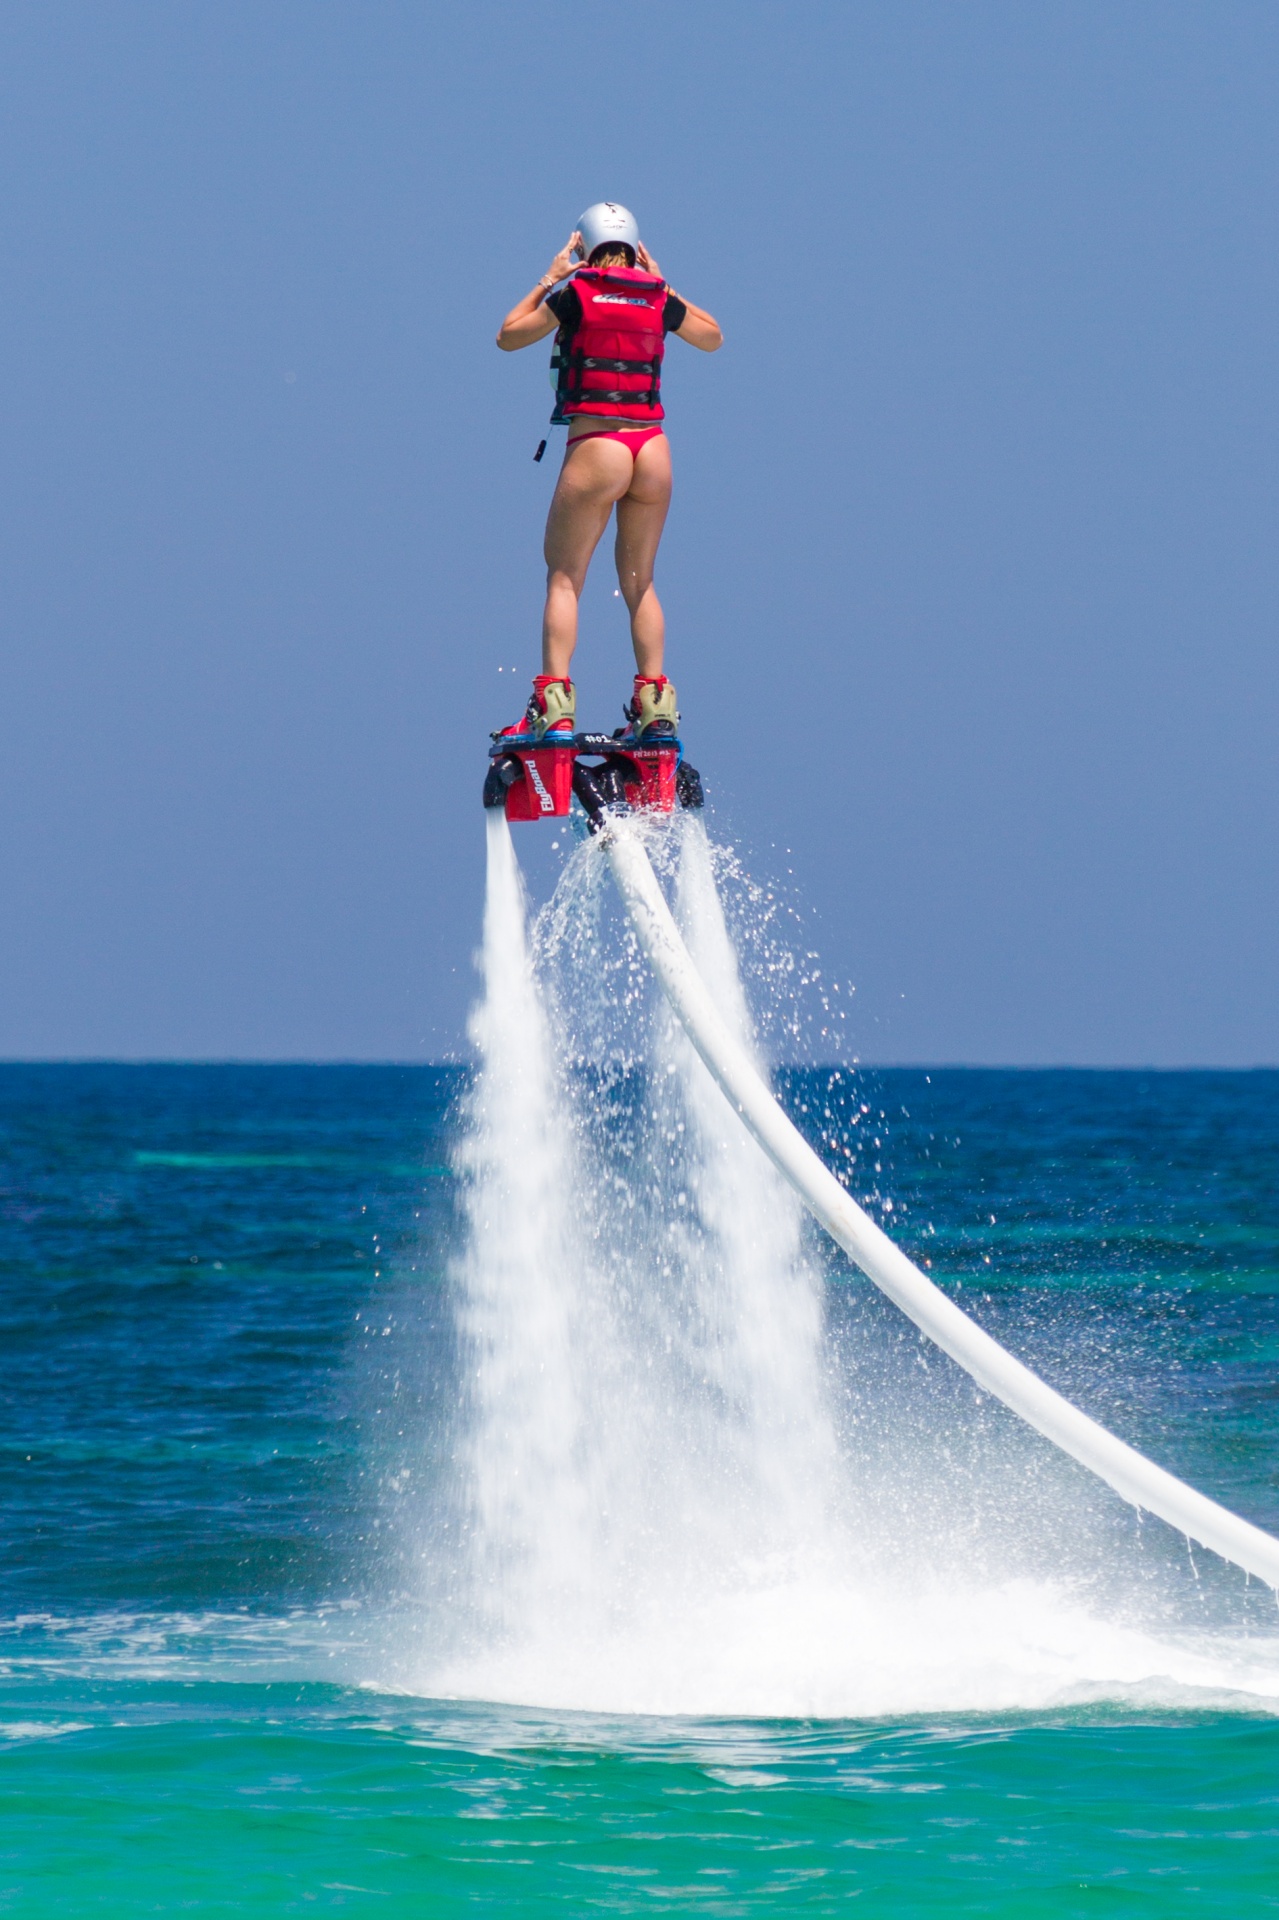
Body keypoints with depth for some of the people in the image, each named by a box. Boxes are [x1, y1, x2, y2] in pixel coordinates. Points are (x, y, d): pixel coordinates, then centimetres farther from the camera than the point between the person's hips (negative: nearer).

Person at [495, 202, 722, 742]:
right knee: (639, 581, 15)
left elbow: (508, 336, 12)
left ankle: (555, 702, -13)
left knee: (564, 580, 0)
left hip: (595, 447, -4)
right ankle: (655, 702, 6)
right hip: (654, 448, 4)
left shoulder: (575, 294, -2)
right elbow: (713, 337, 28)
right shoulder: (659, 299, 8)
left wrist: (548, 280, 18)